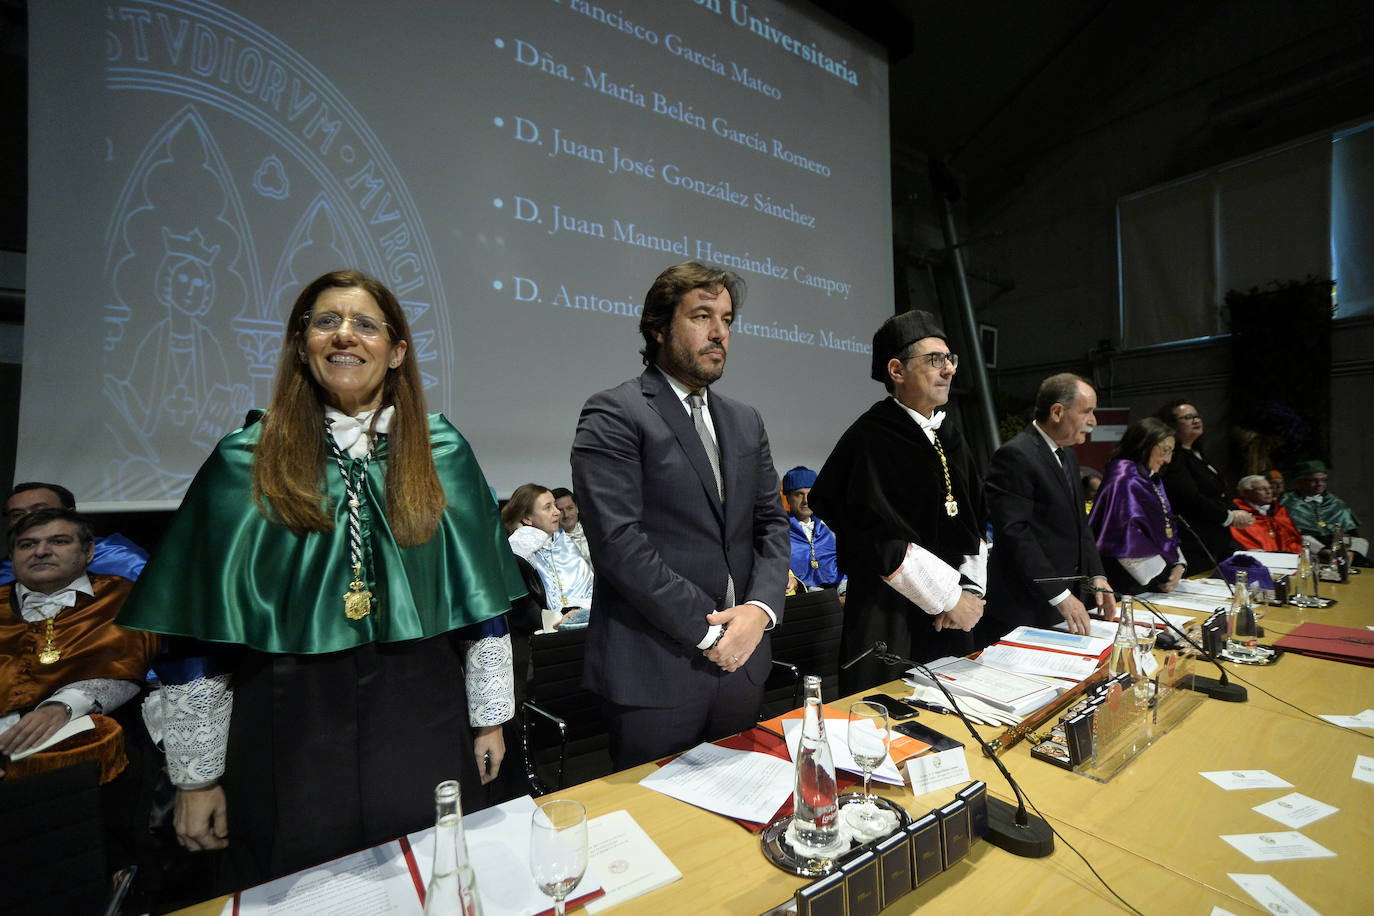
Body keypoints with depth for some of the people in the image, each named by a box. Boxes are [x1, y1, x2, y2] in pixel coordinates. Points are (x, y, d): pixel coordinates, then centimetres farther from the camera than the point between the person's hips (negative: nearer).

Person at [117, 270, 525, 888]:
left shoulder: (440, 452, -1)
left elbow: (480, 596, 0)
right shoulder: (247, 461, -2)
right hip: (290, 734, 0)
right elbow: (194, 627, 0)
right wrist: (196, 775, 1)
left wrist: (489, 717, 2)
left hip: (422, 727, 1)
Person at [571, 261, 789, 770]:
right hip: (654, 671, -6)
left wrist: (759, 608, -8)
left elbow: (772, 523, 9)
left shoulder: (745, 422, 12)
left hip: (741, 664, 7)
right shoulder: (613, 415, -10)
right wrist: (707, 630, -15)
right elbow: (619, 542, -19)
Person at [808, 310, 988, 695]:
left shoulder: (949, 436, 9)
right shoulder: (871, 439, -15)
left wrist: (970, 590, -2)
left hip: (952, 621, 8)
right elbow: (876, 539, -20)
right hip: (890, 622, -7)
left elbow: (975, 520, 12)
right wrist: (949, 598, -15)